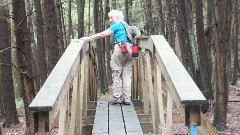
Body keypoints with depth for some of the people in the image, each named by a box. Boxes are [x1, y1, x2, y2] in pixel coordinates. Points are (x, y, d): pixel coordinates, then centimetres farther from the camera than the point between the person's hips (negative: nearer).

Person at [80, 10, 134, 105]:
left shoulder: (117, 25, 0)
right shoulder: (125, 25, 25)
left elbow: (102, 34, -4)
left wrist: (88, 38, 1)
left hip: (121, 48, -7)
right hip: (129, 50, 8)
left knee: (116, 75, -1)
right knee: (127, 76, 6)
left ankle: (117, 97, -2)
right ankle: (127, 99, 4)